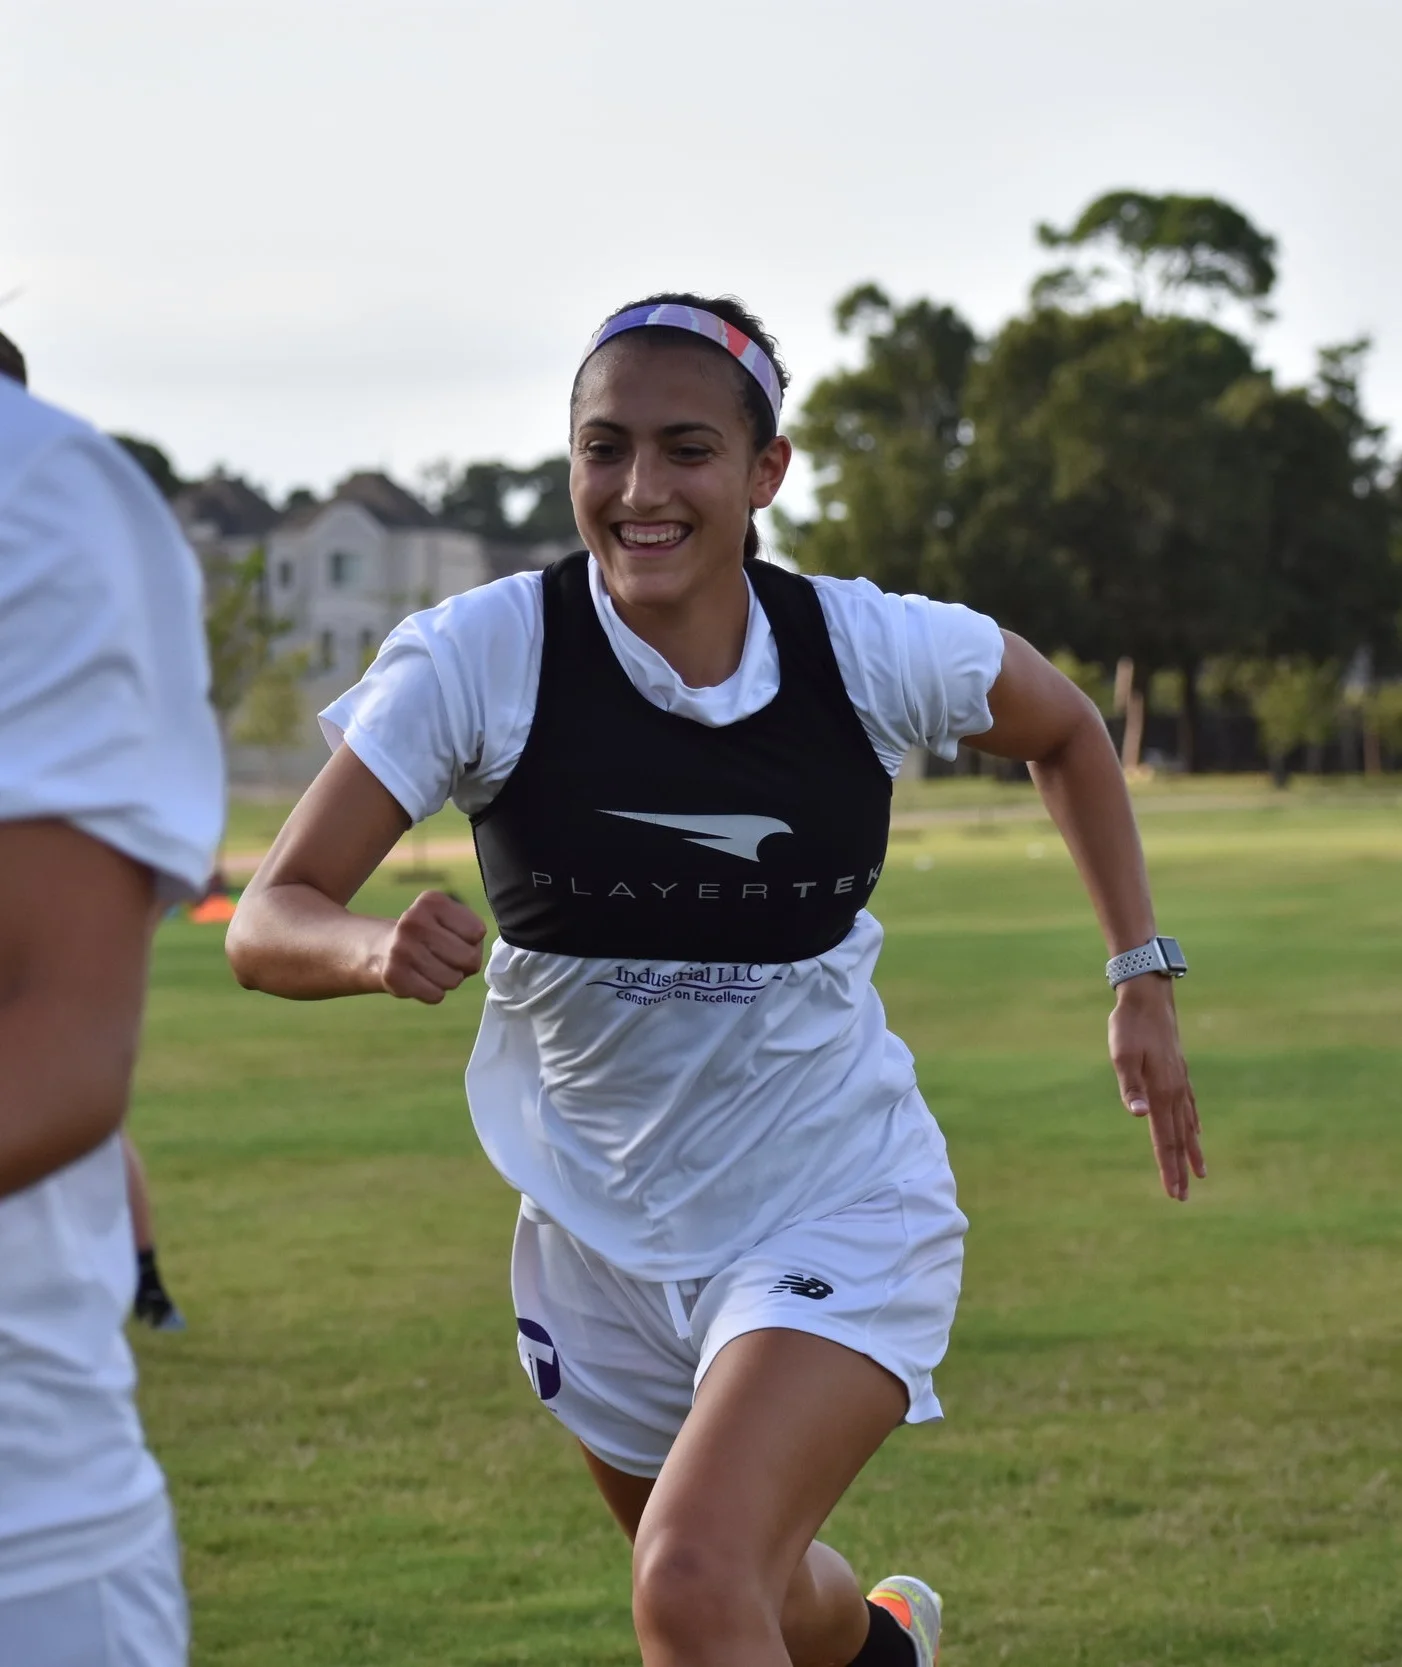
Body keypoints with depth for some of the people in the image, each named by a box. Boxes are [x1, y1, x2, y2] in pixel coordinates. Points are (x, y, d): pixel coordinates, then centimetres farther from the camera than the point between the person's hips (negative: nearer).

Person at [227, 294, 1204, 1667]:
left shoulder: (877, 650, -14)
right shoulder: (477, 658, -17)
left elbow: (1065, 733, 8)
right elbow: (268, 919, -19)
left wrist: (1143, 981, 5)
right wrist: (375, 949, -41)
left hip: (839, 1214, -2)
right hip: (599, 1234, 2)